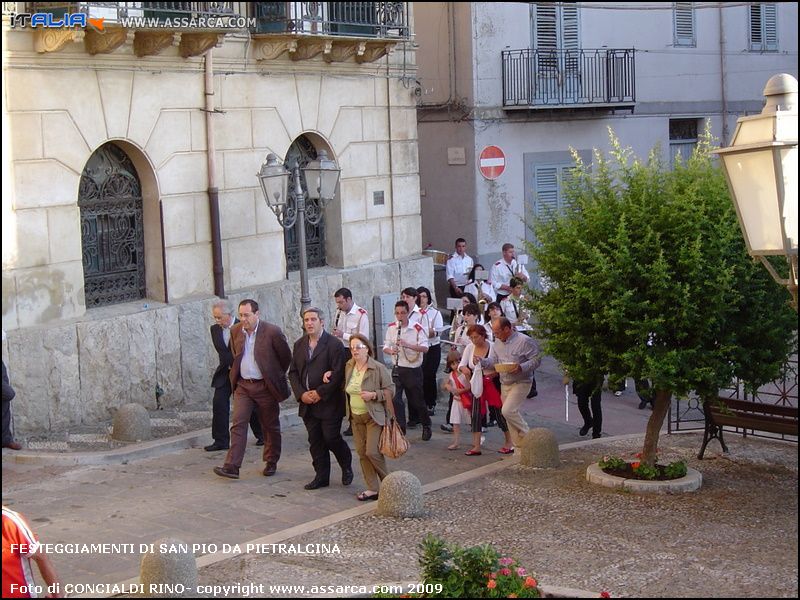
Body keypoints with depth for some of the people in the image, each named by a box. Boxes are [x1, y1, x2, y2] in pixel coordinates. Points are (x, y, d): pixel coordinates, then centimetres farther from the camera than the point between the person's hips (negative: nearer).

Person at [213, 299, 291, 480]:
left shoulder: (272, 332, -13)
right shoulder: (235, 331, 2)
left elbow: (286, 356, -2)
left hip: (265, 386, -3)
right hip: (243, 385, 3)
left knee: (270, 426, 9)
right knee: (238, 424, -6)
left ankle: (271, 463, 25)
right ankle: (231, 466, -11)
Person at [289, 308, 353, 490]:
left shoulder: (334, 344, -9)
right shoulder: (299, 345, 10)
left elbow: (338, 374, -14)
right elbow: (293, 372, 9)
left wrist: (319, 393, -15)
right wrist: (301, 394, -5)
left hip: (329, 403, -5)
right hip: (307, 402, 5)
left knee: (331, 438, -4)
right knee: (315, 441, 8)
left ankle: (347, 467, 21)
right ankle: (321, 476, 17)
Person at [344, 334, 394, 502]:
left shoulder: (378, 368, -12)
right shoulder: (348, 366, 5)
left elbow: (390, 390, -8)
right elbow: (346, 388, 26)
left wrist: (373, 395, -22)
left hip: (374, 417, -6)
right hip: (356, 417, 6)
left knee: (372, 452, -12)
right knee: (362, 453, 5)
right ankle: (373, 489, 12)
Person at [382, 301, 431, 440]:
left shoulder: (417, 328, -11)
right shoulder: (391, 328, 2)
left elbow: (425, 348, -18)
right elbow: (385, 347, 4)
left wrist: (407, 345, -32)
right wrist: (390, 351, -20)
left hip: (413, 370, -3)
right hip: (397, 369, 3)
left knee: (417, 400, 8)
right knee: (396, 400, -7)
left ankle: (426, 426, 31)